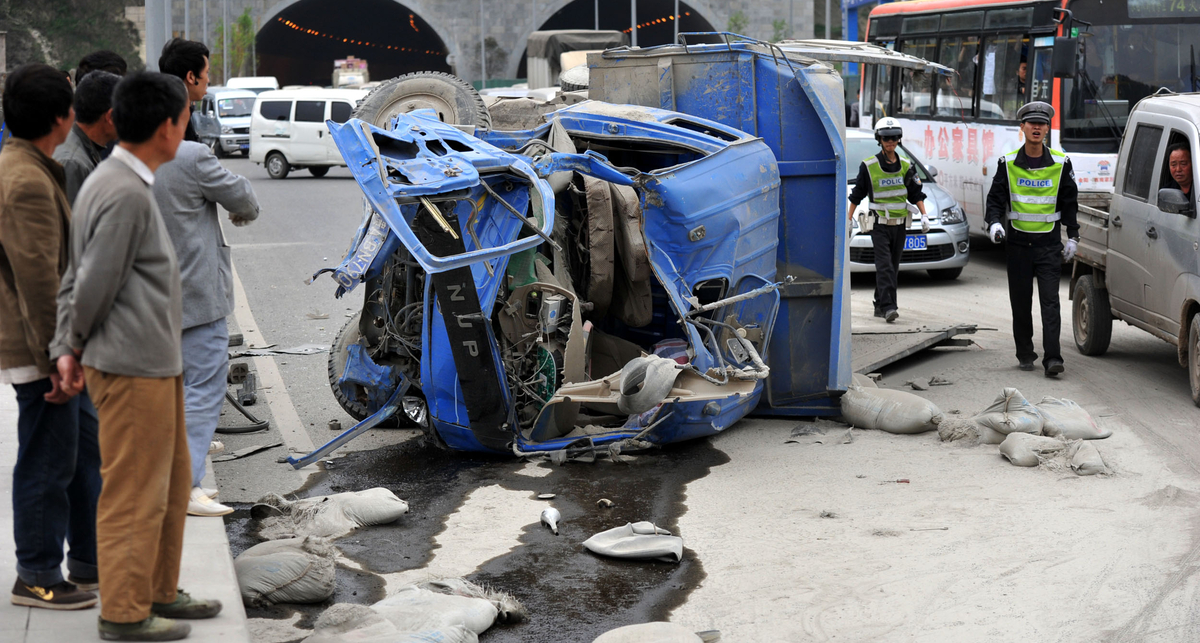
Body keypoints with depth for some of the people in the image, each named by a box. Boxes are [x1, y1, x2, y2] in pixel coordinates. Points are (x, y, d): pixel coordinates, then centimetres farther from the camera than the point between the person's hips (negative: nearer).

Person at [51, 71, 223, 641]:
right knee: (135, 493, 0)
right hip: (134, 367, -10)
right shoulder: (126, 194, -20)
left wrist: (66, 348, 6)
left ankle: (159, 591, 31)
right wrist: (78, 344, -1)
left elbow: (76, 278, 13)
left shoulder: (109, 183, 13)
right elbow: (95, 283, -18)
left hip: (156, 365, 10)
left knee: (172, 482, 19)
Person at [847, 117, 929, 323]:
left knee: (892, 267, 9)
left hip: (900, 224, 4)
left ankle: (880, 306, 18)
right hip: (879, 224, -4)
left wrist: (924, 215, 0)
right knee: (885, 266, -14)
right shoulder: (868, 166, -3)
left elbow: (916, 194, 12)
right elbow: (857, 195, 3)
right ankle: (888, 306, -21)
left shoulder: (906, 166, 7)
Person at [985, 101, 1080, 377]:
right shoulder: (1008, 163, 3)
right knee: (1020, 303, 7)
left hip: (1049, 243, -1)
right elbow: (996, 197, 7)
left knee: (1050, 302, -9)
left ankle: (1052, 358, -14)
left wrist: (1073, 236, 8)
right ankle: (1025, 355, 20)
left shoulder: (1060, 163, 3)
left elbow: (1070, 202, 11)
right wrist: (994, 223, -12)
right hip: (1018, 242, 1)